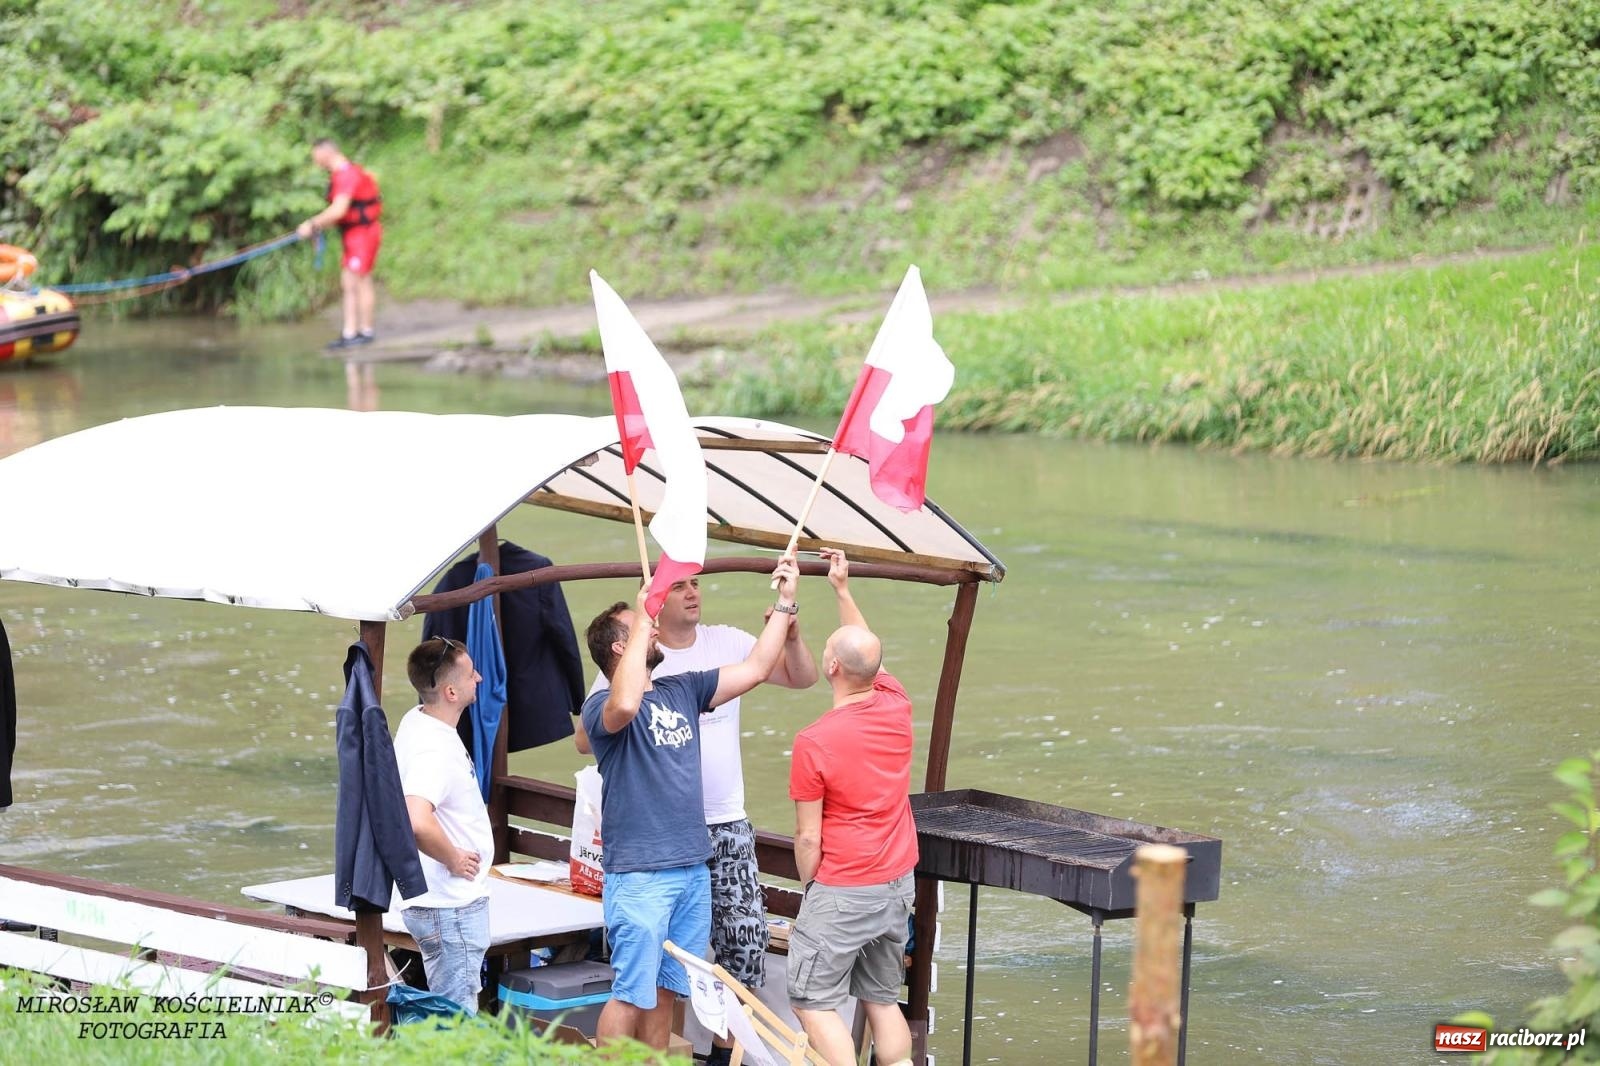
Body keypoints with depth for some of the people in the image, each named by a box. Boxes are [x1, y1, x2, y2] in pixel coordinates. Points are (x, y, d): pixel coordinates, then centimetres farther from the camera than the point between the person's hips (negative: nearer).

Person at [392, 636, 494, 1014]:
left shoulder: (416, 721, 7)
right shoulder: (436, 750, -25)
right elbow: (416, 822, -39)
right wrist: (453, 859, -22)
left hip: (436, 900, 10)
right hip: (452, 907, -10)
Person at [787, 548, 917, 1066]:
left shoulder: (813, 742, -18)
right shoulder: (897, 708, -3)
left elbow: (808, 837, -13)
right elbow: (870, 654, 20)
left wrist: (810, 886, 3)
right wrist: (843, 590, 26)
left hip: (843, 892, -7)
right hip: (898, 885, 7)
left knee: (813, 1002, 2)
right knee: (882, 999, 15)